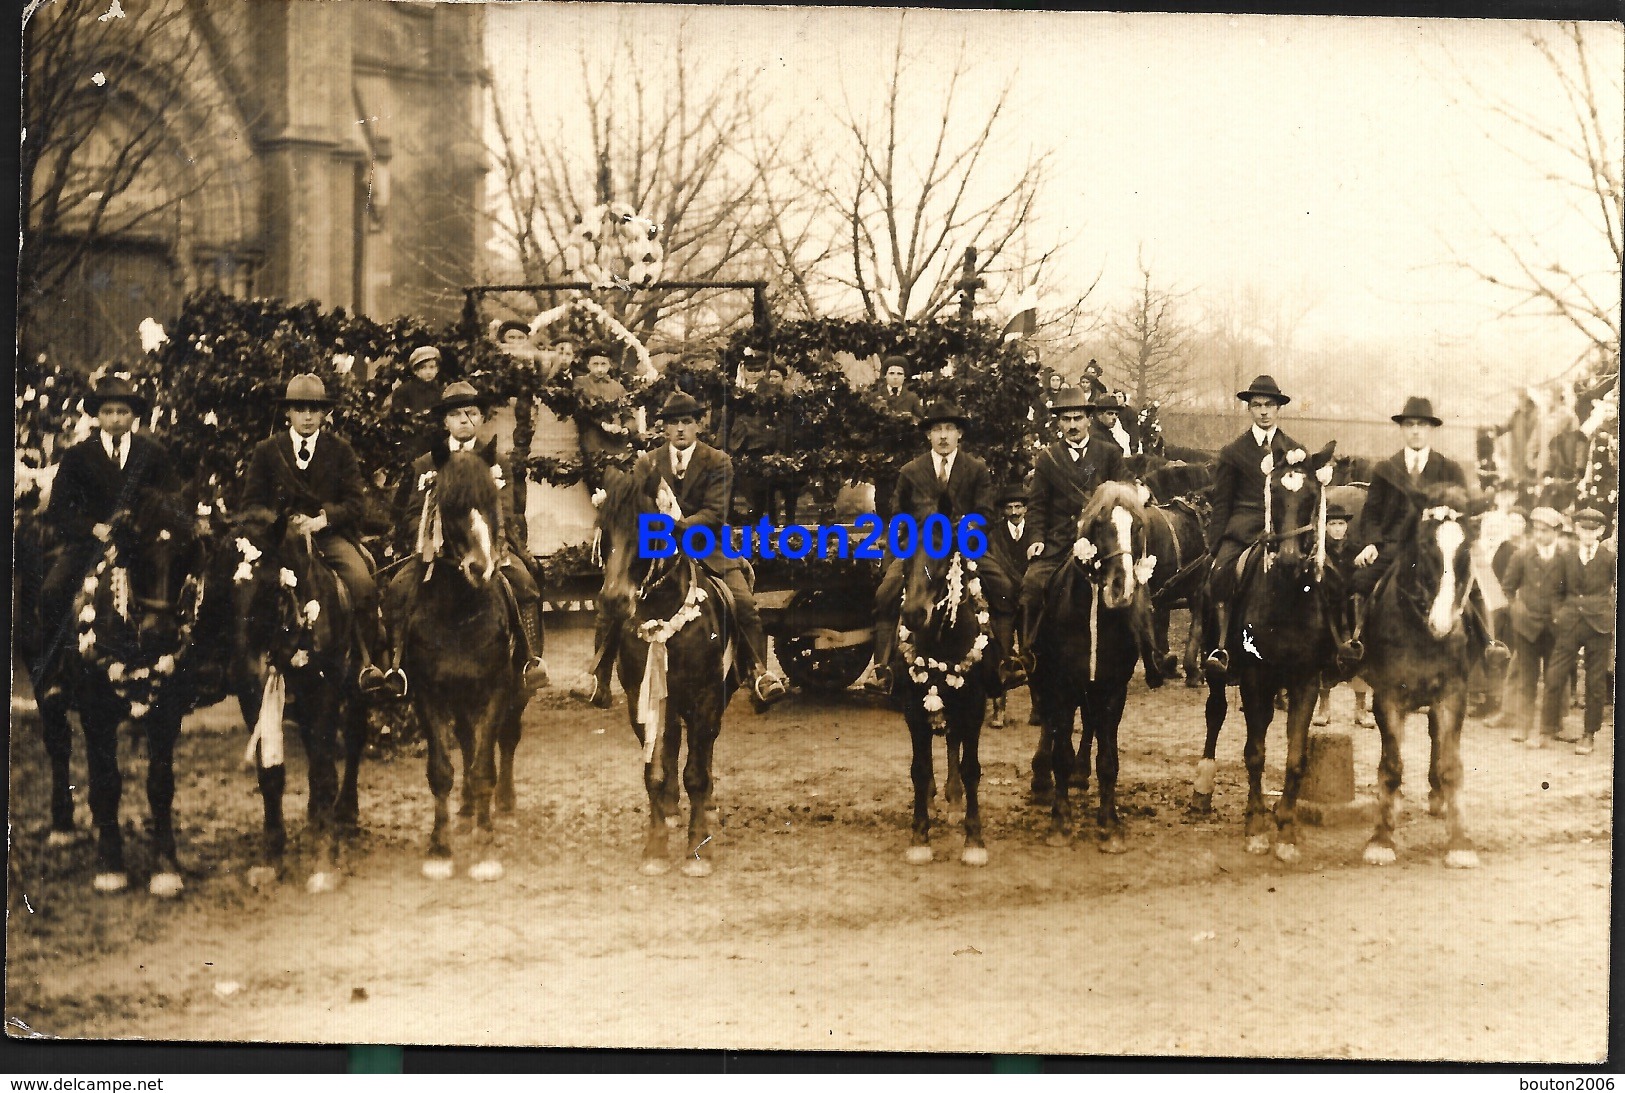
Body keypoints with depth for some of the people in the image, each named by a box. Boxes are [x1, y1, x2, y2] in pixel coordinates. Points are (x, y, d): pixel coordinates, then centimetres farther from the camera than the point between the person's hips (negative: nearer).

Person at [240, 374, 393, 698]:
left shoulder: (341, 449, 15)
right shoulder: (266, 451, 16)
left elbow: (356, 501, 6)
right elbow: (250, 505, 10)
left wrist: (322, 519, -13)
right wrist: (286, 524, -8)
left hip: (331, 535, 0)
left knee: (363, 583, -29)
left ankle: (367, 666, -22)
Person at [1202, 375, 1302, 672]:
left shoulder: (1295, 452, 17)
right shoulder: (1233, 452, 13)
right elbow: (1221, 503, 10)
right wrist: (1214, 546, 1)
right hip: (1243, 527, -1)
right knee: (1221, 573, -28)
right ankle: (1222, 645, -23)